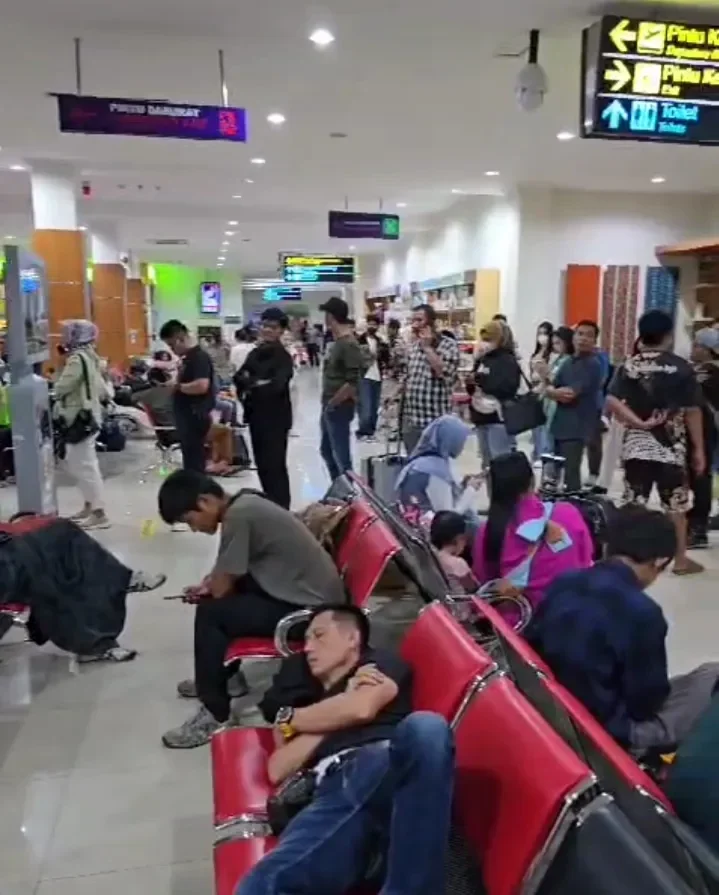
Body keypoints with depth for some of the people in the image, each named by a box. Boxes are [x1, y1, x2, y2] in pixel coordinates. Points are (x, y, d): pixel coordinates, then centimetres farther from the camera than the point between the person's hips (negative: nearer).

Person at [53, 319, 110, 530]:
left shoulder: (77, 358, -17)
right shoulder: (89, 356, 13)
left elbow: (60, 389, -20)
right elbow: (102, 390, 16)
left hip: (80, 418, -10)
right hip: (87, 415, 10)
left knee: (84, 465, -7)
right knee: (78, 464, 18)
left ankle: (99, 514, -4)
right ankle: (89, 506, 26)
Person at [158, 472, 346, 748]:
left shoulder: (238, 516, -20)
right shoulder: (245, 503, 8)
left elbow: (221, 588, -14)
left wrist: (208, 584, 7)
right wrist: (211, 582, 5)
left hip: (309, 609, -10)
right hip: (309, 592, 10)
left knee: (211, 612, -13)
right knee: (217, 593, 14)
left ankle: (215, 713, -1)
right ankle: (215, 677, 30)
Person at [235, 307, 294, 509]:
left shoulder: (283, 357, -11)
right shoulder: (255, 353, 10)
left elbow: (276, 385, -24)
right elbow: (239, 377, 4)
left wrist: (251, 385, -13)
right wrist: (256, 383, -15)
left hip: (276, 418, -7)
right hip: (256, 415, 7)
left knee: (275, 465, -6)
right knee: (262, 464, 15)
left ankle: (281, 508, 1)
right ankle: (270, 503, 29)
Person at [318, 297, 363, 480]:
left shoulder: (349, 345, -19)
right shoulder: (336, 341, 10)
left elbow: (352, 383, -24)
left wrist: (332, 403, -15)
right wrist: (327, 403, 11)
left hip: (339, 408, -10)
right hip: (329, 407, 10)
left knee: (341, 455, 1)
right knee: (327, 451, 20)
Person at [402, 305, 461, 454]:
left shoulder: (449, 345, -6)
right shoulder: (413, 347, 12)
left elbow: (445, 375, -21)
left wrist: (428, 347, -14)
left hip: (435, 422, -6)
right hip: (410, 421, 6)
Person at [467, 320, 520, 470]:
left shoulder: (508, 360, -6)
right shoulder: (482, 360, 14)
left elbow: (507, 388, -21)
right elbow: (472, 388, 20)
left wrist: (482, 380, -21)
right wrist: (472, 382, -2)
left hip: (499, 418, -8)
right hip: (482, 417, 8)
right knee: (487, 462, 15)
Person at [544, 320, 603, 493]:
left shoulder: (592, 365, -9)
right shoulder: (568, 363, 14)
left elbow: (570, 393, -16)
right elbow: (548, 390, 8)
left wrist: (555, 391, 2)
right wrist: (561, 393, -13)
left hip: (577, 427, -7)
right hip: (560, 424, 8)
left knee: (570, 474, -10)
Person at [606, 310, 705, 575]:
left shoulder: (629, 365, 1)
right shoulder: (681, 367, -5)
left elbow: (611, 402, -13)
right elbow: (692, 411, -4)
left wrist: (639, 422, -11)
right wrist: (698, 448, 2)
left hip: (636, 445, 2)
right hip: (671, 447, -2)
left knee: (632, 504, 6)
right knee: (676, 505, 10)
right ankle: (680, 560, 18)